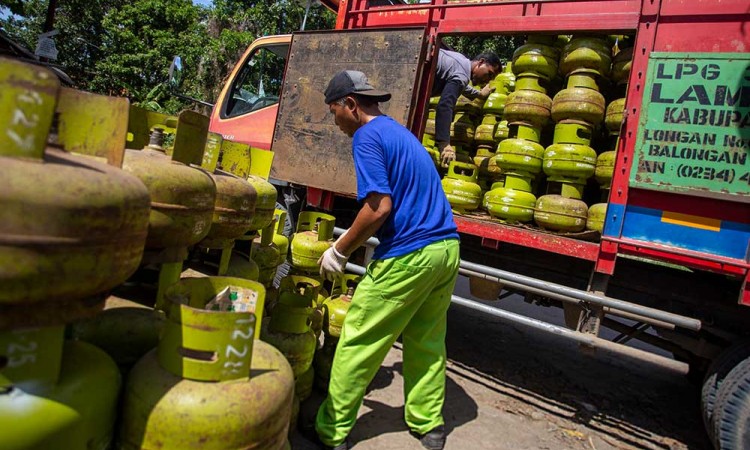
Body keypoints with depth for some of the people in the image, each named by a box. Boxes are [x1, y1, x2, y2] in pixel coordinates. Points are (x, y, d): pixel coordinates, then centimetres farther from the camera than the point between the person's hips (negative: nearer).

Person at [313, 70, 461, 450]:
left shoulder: (367, 136, -8)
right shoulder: (400, 132, 21)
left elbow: (380, 206, -19)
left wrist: (339, 252, -7)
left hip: (407, 256, -9)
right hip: (446, 248, 9)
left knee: (358, 343, 5)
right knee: (427, 342, 19)